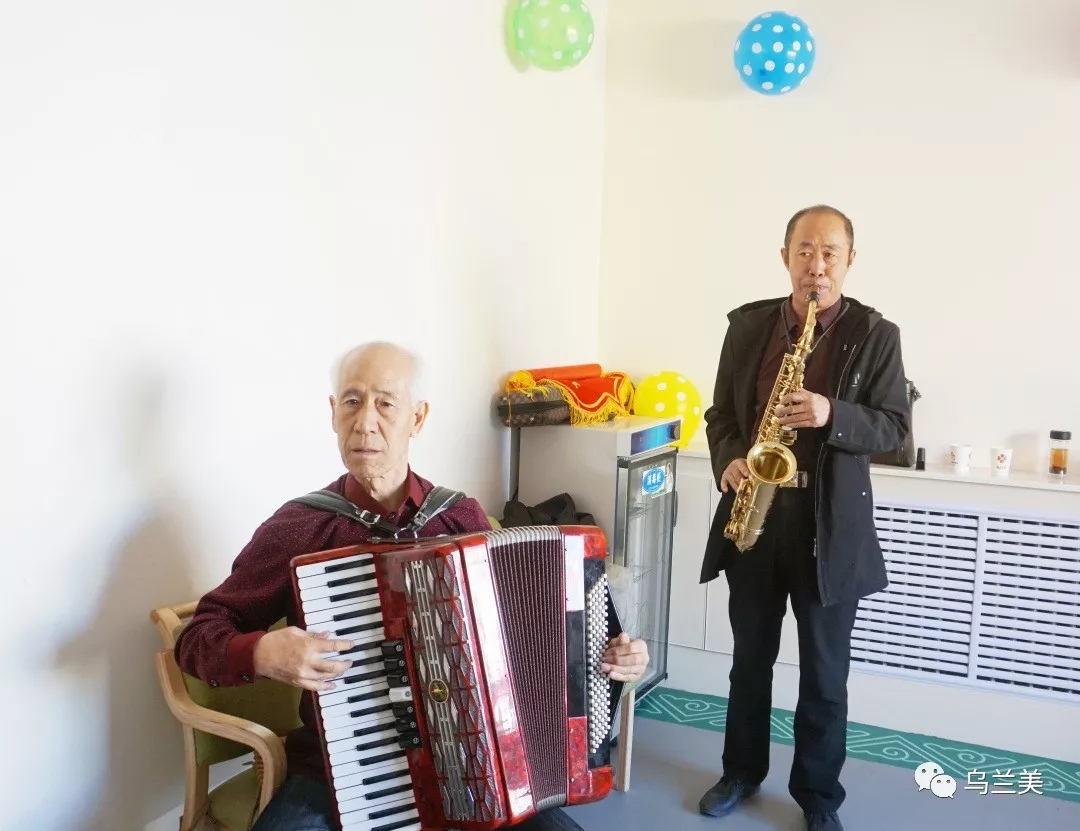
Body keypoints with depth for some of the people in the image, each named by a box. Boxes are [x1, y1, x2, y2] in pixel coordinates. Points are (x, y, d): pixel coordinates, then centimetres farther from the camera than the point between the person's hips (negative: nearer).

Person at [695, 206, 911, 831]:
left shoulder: (877, 335, -3)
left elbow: (895, 426, -5)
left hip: (831, 525, -2)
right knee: (750, 658, 17)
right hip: (753, 512, 3)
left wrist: (832, 416, -23)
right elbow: (722, 410, 8)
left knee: (825, 674, 8)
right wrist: (729, 459, -12)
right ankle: (742, 772, 35)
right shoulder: (749, 325, 4)